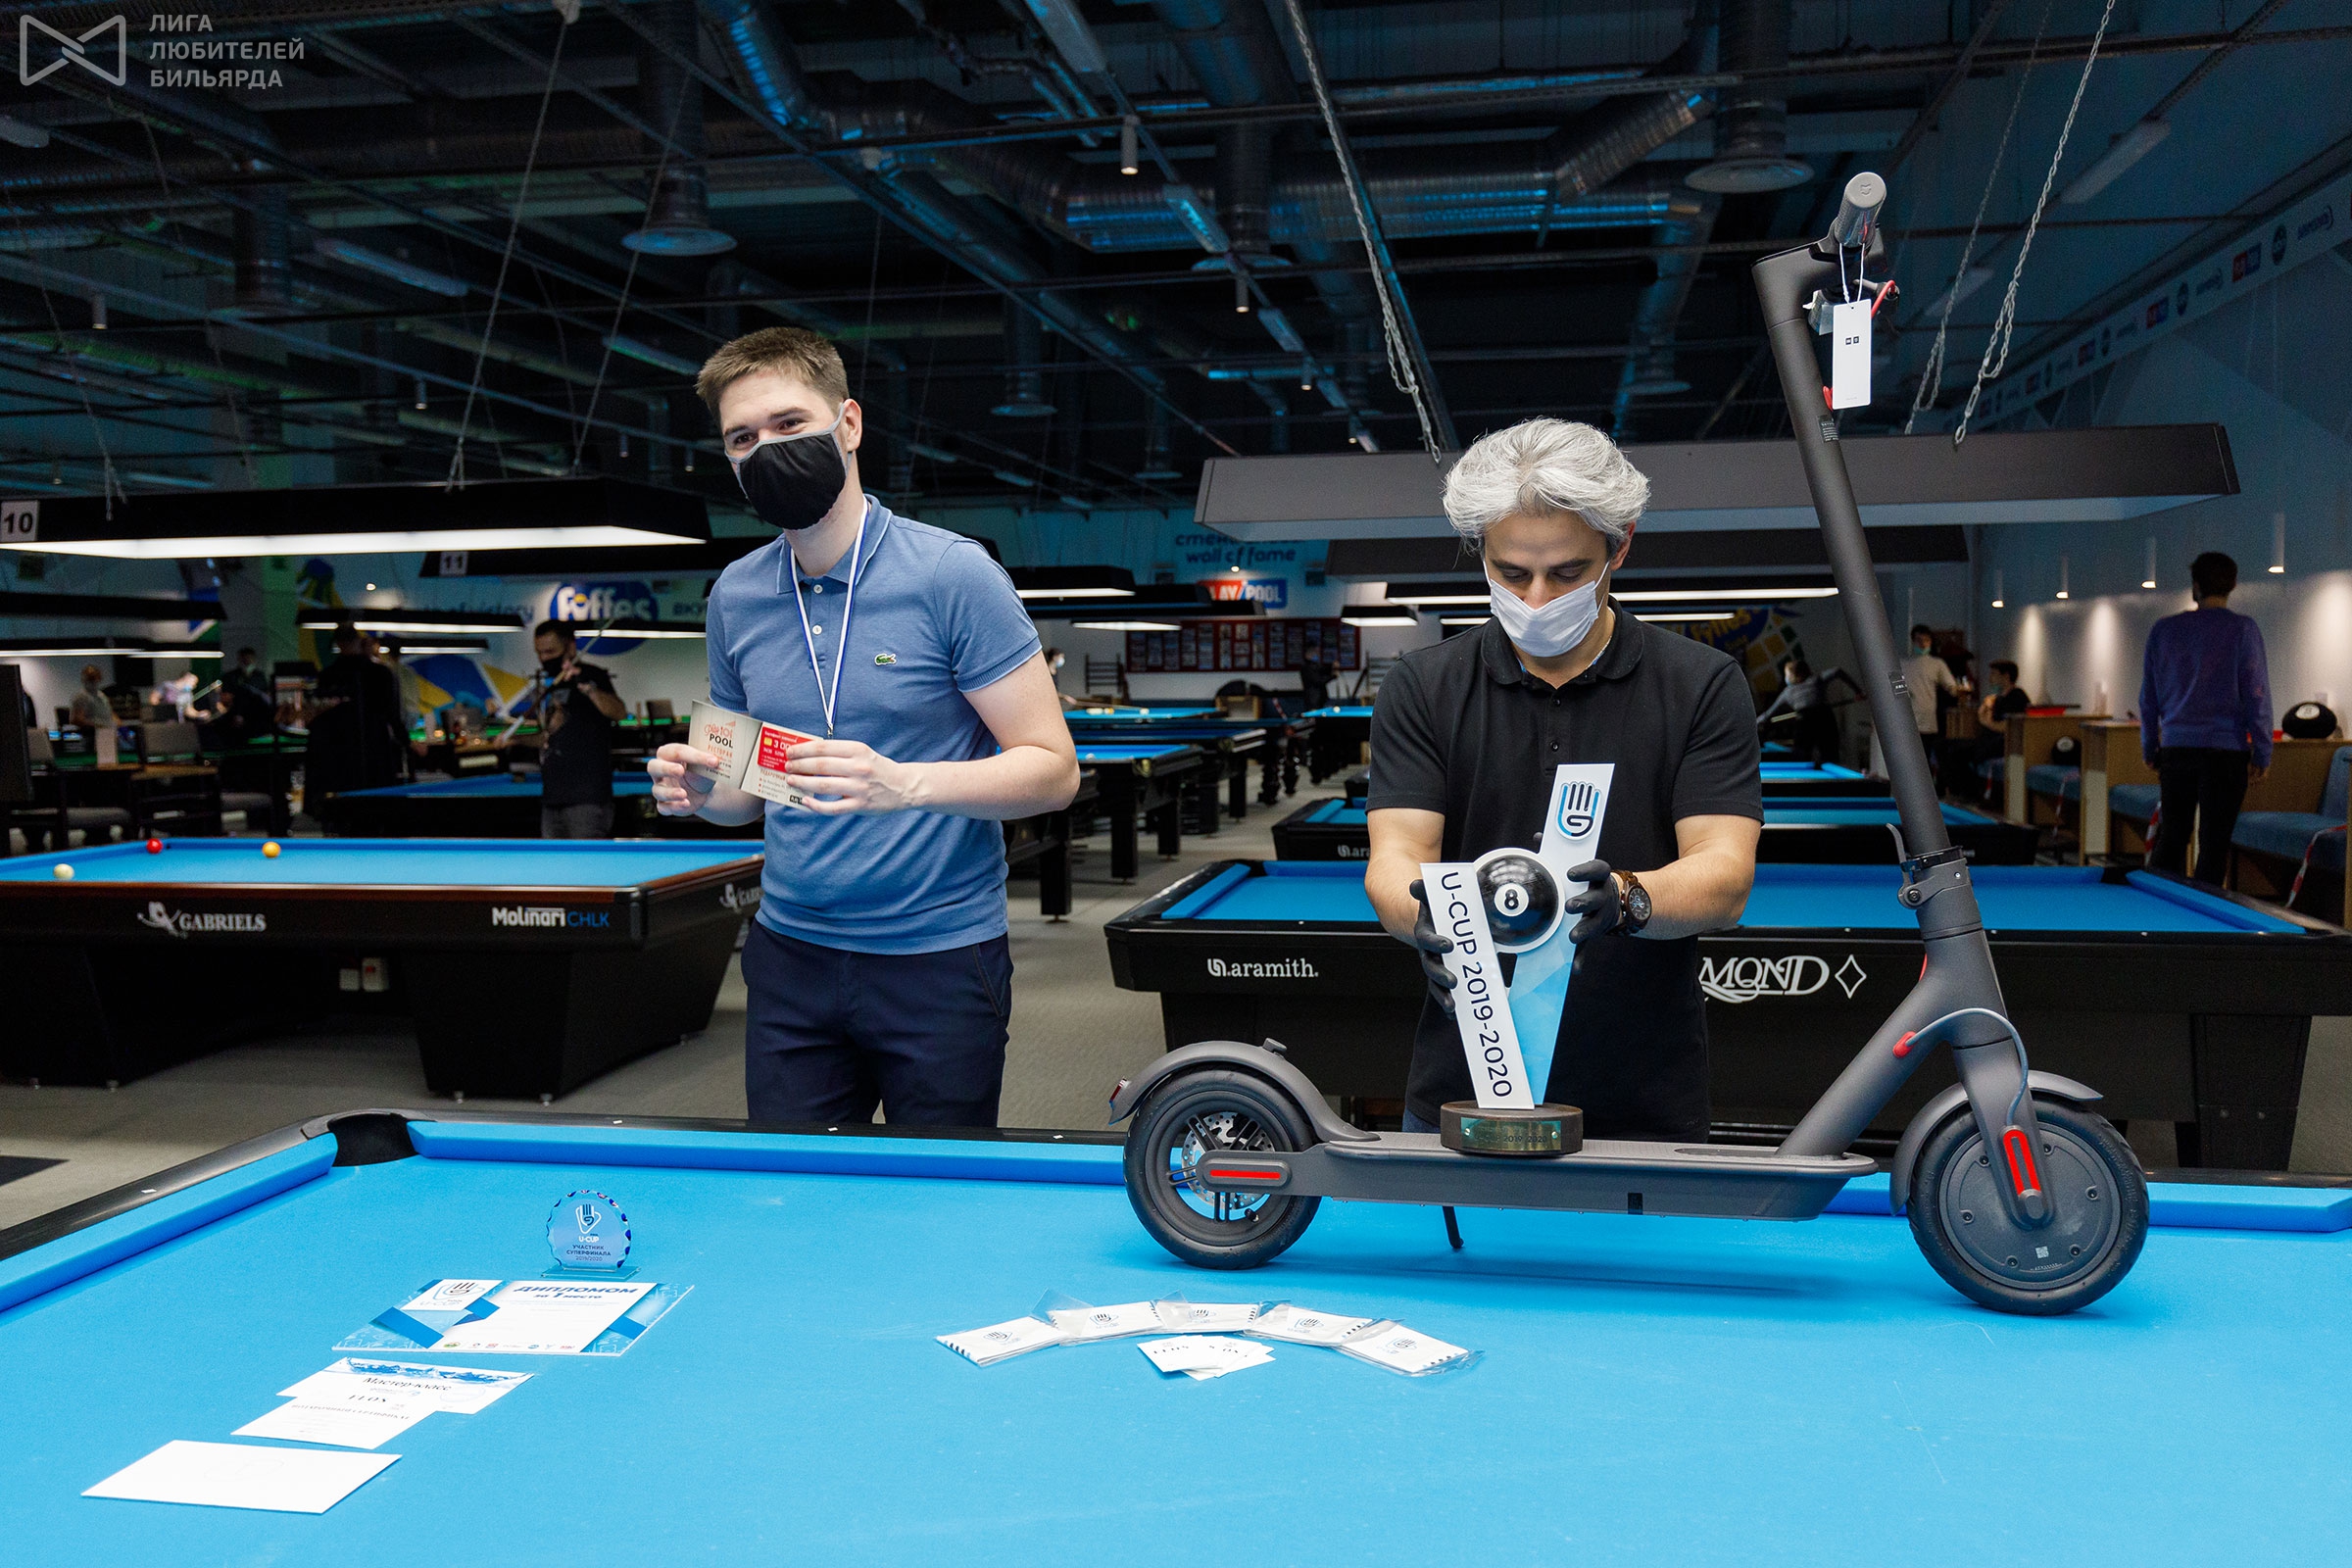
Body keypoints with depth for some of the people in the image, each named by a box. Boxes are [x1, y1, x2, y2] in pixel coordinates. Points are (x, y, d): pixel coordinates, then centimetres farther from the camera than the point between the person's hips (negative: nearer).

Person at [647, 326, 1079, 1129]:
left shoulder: (952, 573, -11)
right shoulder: (735, 595, 6)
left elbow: (1053, 769, -13)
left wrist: (903, 783, -27)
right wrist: (702, 791, -6)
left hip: (940, 957, -4)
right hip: (790, 957, 4)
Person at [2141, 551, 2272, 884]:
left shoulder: (2162, 630, 5)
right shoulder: (2243, 629, -5)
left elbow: (2148, 697, 10)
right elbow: (2256, 695, -7)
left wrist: (2149, 748, 19)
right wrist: (2262, 752, -1)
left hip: (2174, 749, 3)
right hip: (2226, 749, -3)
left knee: (2171, 835, 11)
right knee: (2214, 842, 1)